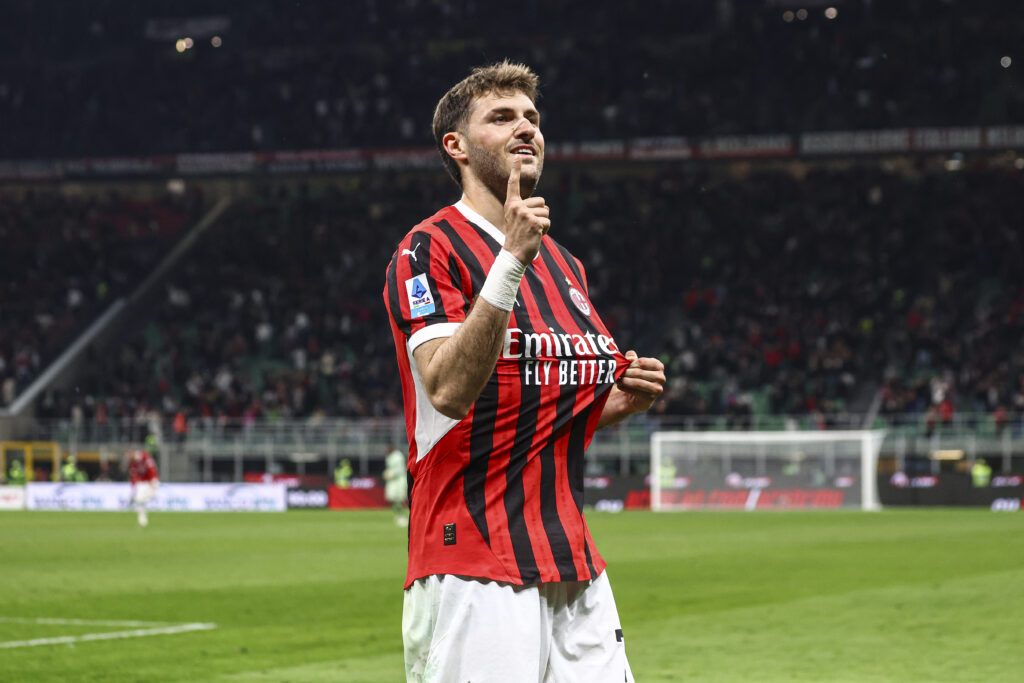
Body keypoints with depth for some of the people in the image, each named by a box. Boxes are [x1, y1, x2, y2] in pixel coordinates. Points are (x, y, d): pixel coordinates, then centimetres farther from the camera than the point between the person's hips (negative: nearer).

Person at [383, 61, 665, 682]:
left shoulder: (563, 263, 19)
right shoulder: (429, 250, -5)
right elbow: (449, 391, -20)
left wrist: (622, 400, 6)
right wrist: (511, 260, -25)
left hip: (576, 562, 7)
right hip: (473, 565, -7)